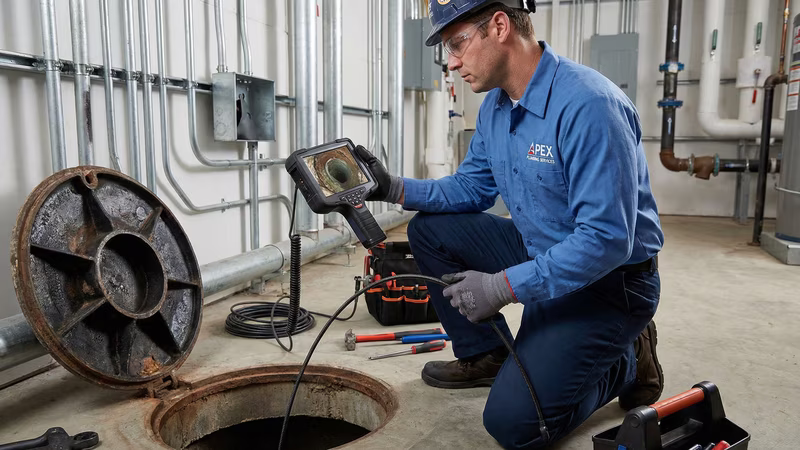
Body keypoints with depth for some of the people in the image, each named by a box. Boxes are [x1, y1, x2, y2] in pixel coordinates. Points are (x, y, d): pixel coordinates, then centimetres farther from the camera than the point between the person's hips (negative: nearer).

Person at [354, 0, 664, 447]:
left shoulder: (588, 105, -28)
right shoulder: (496, 105, 0)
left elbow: (607, 240, -30)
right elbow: (473, 187, 10)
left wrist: (504, 286, -28)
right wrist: (394, 188, -4)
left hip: (608, 281, -8)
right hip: (539, 253, 8)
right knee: (431, 230, 2)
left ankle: (626, 363, 11)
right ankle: (485, 355, 15)